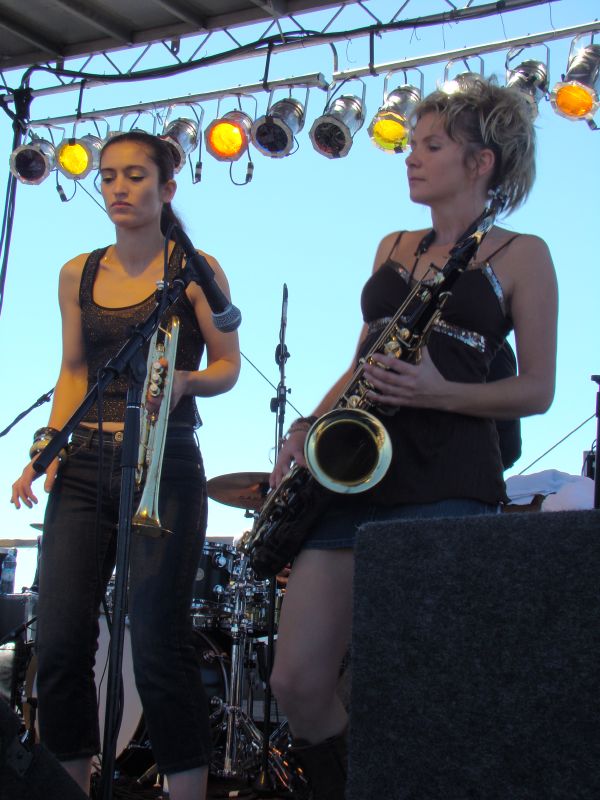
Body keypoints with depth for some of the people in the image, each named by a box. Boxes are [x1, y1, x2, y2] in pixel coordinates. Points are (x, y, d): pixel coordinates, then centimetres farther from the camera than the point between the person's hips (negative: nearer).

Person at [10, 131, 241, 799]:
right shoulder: (77, 275, 15)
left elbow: (227, 366, 3)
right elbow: (73, 373, 18)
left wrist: (185, 382, -19)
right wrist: (47, 444, 4)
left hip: (164, 464, -4)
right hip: (83, 466, 4)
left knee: (158, 645, -10)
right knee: (59, 643, -1)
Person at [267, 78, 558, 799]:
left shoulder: (521, 255, 5)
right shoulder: (393, 248, 21)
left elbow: (536, 389, 0)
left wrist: (438, 392, -15)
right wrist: (309, 424, 7)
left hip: (448, 484, -5)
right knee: (296, 683, -1)